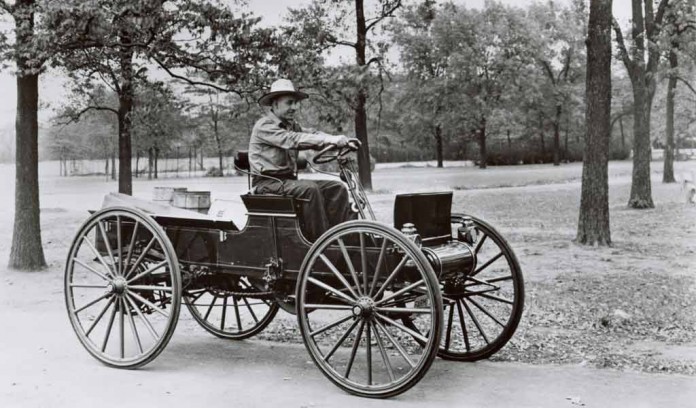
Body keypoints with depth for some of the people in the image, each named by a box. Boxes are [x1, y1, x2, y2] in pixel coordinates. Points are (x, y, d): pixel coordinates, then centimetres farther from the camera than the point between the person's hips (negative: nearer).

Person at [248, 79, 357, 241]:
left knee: (337, 188, -9)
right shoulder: (264, 126, -10)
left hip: (287, 180, 8)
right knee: (310, 189, -32)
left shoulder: (291, 125, 17)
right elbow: (292, 140, -27)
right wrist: (330, 139, -38)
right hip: (268, 183, -8)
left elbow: (312, 135, 0)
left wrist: (341, 140, -20)